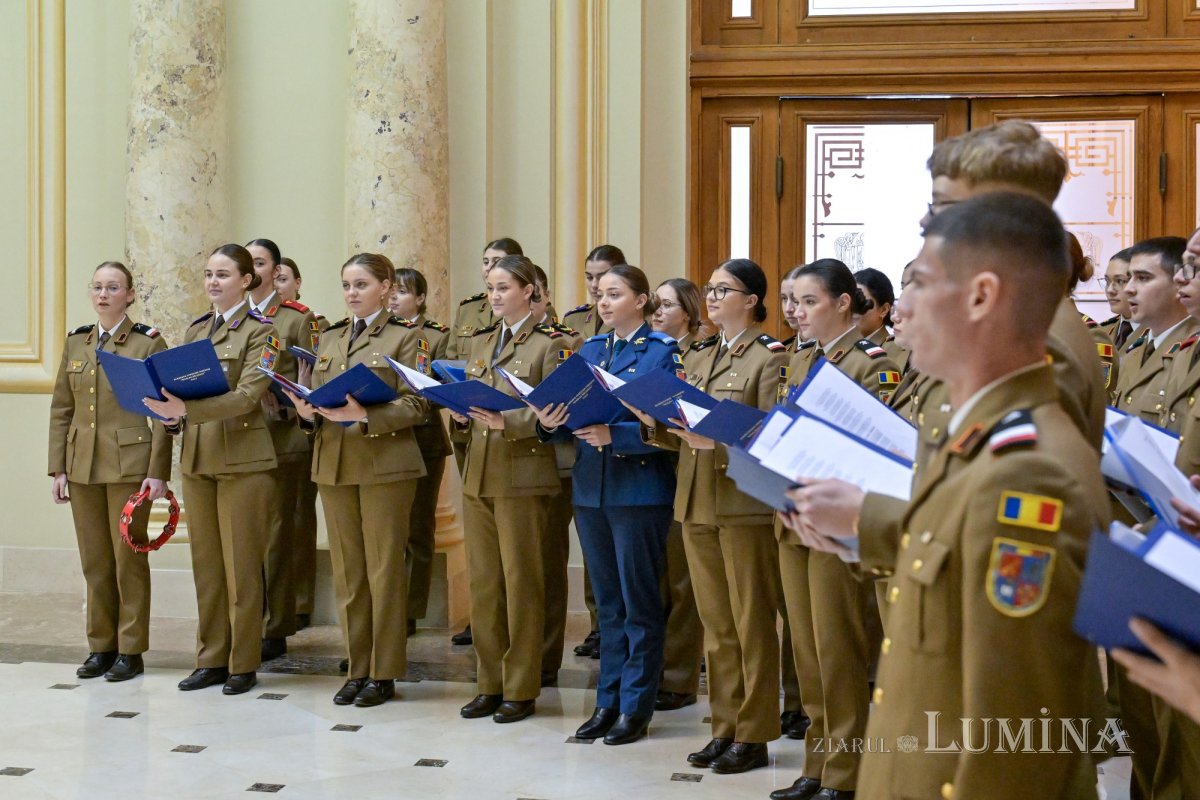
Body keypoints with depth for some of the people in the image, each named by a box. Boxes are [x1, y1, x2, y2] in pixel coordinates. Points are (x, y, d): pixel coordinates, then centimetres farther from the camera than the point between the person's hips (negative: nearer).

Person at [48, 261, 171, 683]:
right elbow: (61, 410, 12)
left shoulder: (149, 343, -3)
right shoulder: (76, 343, 11)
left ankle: (130, 650, 8)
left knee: (128, 557, 1)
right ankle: (101, 646, 18)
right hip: (83, 466, 4)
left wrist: (158, 471, -11)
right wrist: (58, 468, 6)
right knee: (94, 560, 9)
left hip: (129, 465, -4)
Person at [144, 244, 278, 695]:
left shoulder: (260, 331, -5)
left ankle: (244, 663, 8)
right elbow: (184, 389, 18)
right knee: (206, 563, 9)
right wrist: (171, 415, -4)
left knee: (241, 566, -1)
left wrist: (186, 408, -29)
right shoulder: (195, 331, 14)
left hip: (242, 459, -6)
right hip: (196, 459, 6)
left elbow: (247, 395, -17)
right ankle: (211, 659, 17)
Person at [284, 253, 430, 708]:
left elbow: (415, 406, -8)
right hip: (333, 463, 5)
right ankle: (357, 669, 15)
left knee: (384, 569, -2)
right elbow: (316, 398, 17)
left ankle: (384, 673, 5)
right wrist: (308, 413, -6)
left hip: (385, 464, -5)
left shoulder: (405, 337, 0)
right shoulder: (329, 340, 17)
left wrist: (365, 416, -22)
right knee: (347, 570, 7)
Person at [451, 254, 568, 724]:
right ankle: (490, 684, 17)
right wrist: (461, 417, -2)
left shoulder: (549, 344, -4)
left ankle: (521, 689, 6)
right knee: (483, 581, 9)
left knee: (521, 582, -1)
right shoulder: (480, 343, 16)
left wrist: (508, 422, -25)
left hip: (521, 476, -6)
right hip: (478, 474, 6)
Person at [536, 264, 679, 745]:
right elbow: (572, 417, 11)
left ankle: (636, 706, 9)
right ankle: (608, 701, 20)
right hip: (590, 489, 6)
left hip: (639, 491, -6)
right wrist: (550, 424, -10)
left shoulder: (662, 353, -6)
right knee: (607, 601, 13)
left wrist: (613, 436, -26)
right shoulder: (589, 351, 13)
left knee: (639, 602, 2)